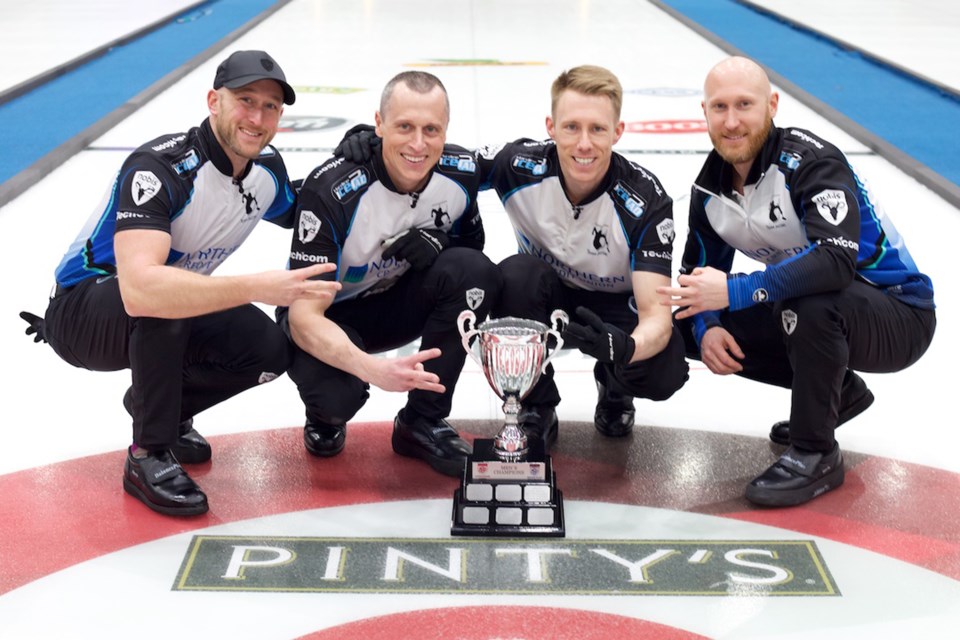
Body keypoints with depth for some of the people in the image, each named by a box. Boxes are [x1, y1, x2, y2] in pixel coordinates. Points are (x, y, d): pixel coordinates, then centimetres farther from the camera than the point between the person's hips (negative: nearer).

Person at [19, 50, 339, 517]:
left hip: (170, 323, 7)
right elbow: (139, 290, -47)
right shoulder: (160, 168, -32)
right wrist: (257, 288, -49)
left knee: (269, 349, -14)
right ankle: (149, 456, -19)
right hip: (81, 313, -7)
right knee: (162, 301, -38)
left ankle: (156, 406, 12)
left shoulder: (267, 169, -9)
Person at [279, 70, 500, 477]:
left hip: (401, 302, 5)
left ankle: (422, 422, -9)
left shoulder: (460, 173, -16)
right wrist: (371, 368, -52)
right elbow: (303, 315, -33)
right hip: (329, 316, -4)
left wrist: (439, 243, -23)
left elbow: (472, 246, 4)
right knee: (334, 393, -35)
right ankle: (326, 415, 8)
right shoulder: (331, 190, -31)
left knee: (474, 270, -25)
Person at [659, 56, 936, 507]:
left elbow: (837, 259, -41)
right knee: (691, 327, -4)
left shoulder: (812, 161, -25)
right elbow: (698, 272, 4)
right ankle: (833, 392, 12)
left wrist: (734, 291, -41)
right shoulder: (710, 187, -3)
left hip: (898, 317, -8)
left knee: (809, 302, -38)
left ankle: (815, 454, -15)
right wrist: (706, 328, -17)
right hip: (806, 314, 8)